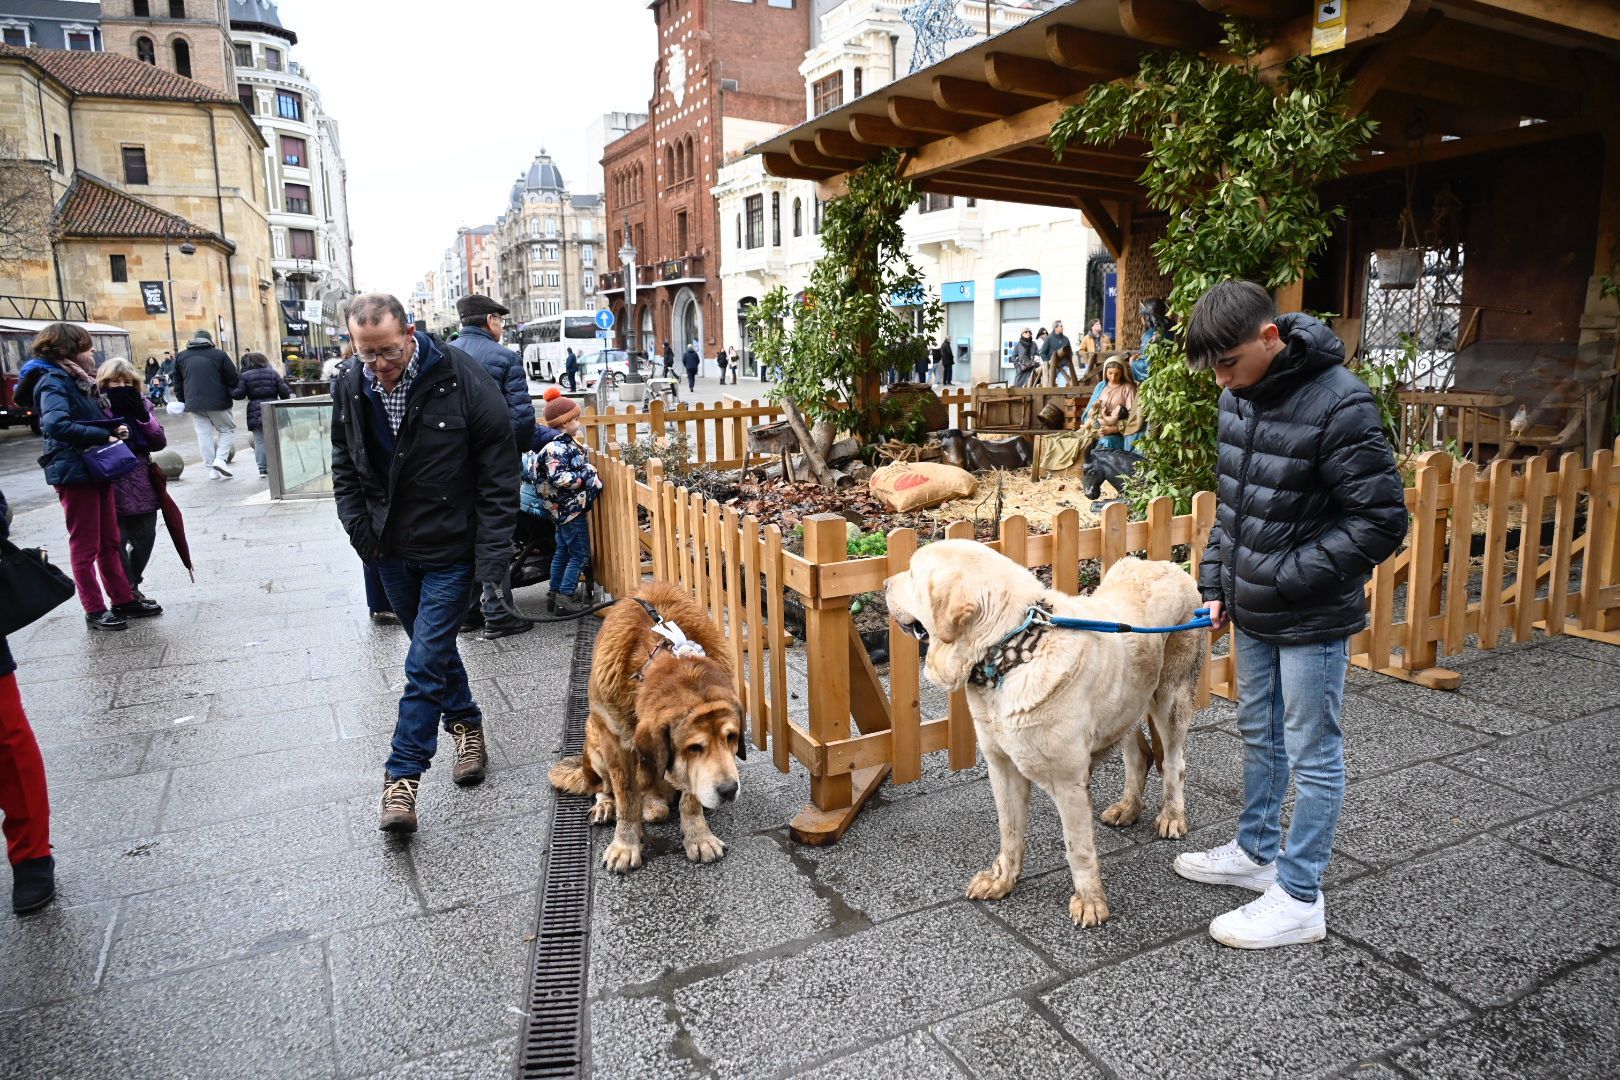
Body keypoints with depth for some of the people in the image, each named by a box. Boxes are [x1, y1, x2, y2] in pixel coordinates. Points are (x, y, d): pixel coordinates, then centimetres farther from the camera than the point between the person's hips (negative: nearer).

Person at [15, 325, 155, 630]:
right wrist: (104, 435, -24)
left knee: (110, 541, 14)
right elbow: (55, 424, -30)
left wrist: (113, 428, 0)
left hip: (96, 469, 9)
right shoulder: (53, 381, -14)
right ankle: (95, 611, 10)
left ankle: (123, 600, 24)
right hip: (74, 472, -9)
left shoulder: (77, 379, 13)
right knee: (85, 546, 1)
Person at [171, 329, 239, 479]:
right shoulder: (219, 355, -4)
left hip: (194, 403, 3)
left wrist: (182, 401, 22)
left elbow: (178, 383, 15)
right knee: (227, 429, 11)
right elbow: (233, 379, -4)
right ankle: (220, 459, -7)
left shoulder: (181, 357, 10)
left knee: (203, 434, 8)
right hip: (218, 402, -3)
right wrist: (233, 394, 12)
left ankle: (211, 467, 7)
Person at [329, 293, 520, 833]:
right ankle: (466, 723, 40)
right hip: (391, 549, 5)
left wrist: (492, 551, -17)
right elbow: (344, 462, 15)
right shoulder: (351, 388, -2)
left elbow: (499, 468, -15)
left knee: (426, 661, -5)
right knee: (434, 648, 18)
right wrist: (358, 523, 2)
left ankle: (403, 776, 4)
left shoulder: (461, 379, -18)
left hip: (450, 550, -5)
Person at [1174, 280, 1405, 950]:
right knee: (1258, 734, 21)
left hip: (1313, 619, -8)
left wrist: (1283, 579, -20)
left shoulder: (1340, 404, -22)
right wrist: (1217, 586, 6)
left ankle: (1299, 899, 20)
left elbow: (1381, 522, -20)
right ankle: (1257, 852, 39)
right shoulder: (1237, 397, 1)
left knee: (1312, 754, 6)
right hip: (1252, 614, 8)